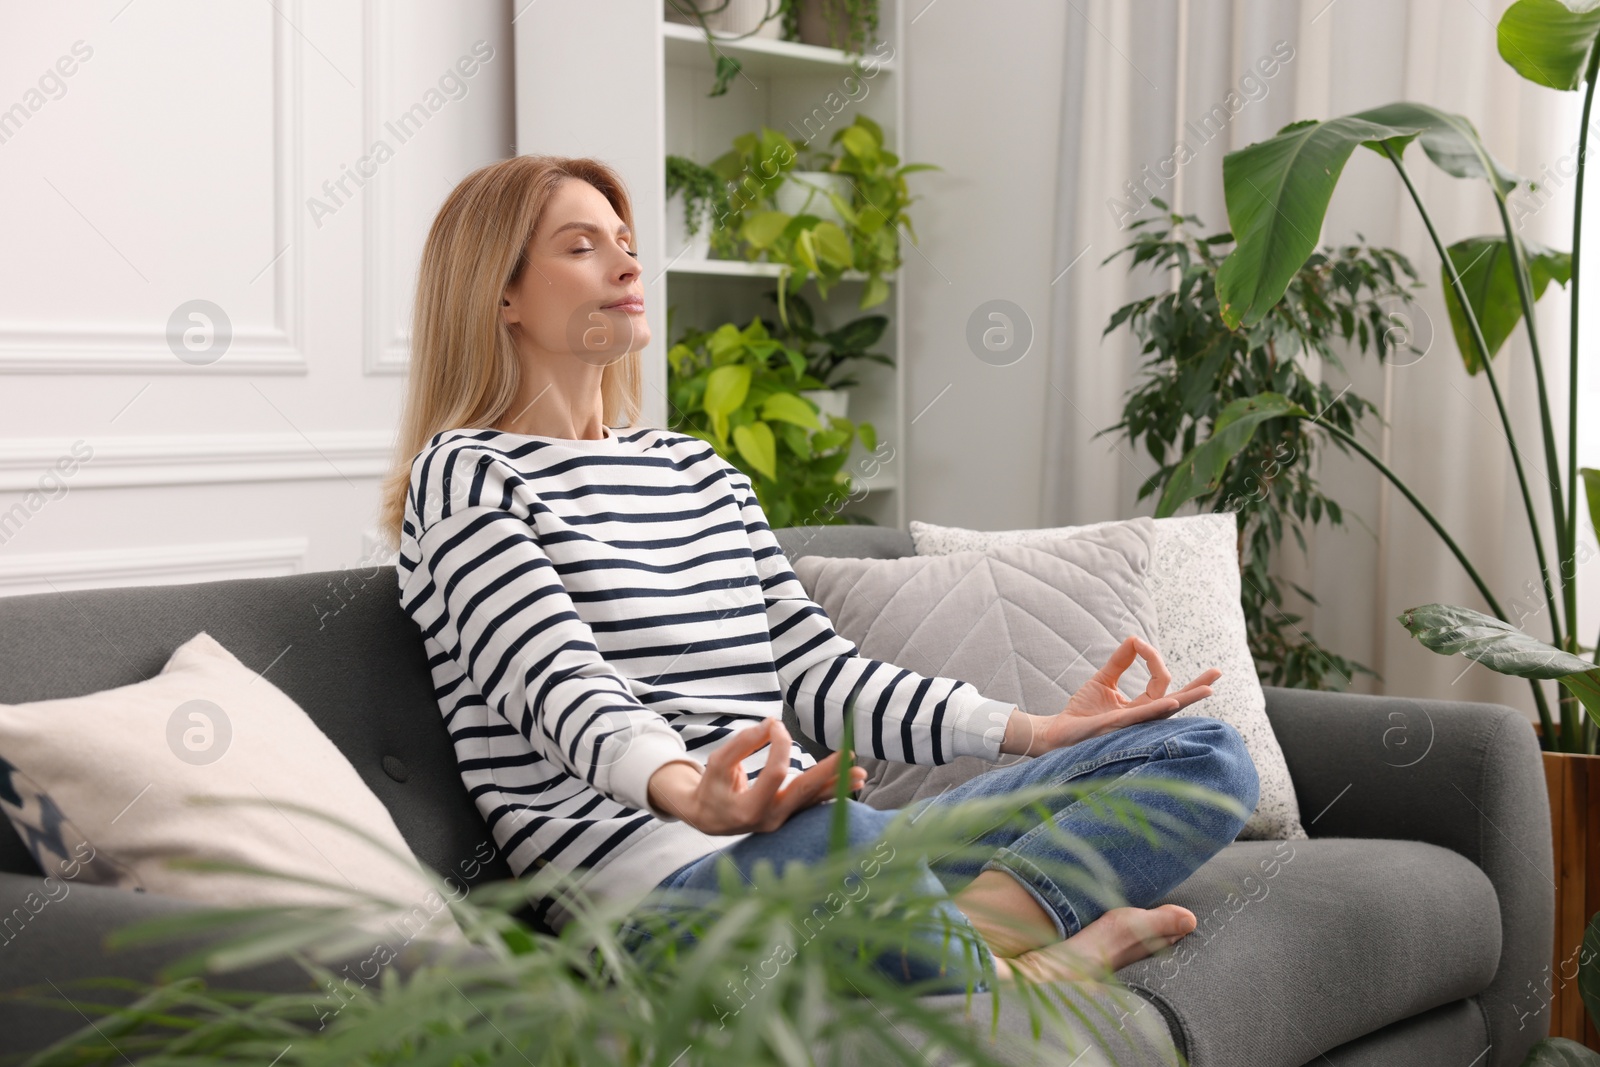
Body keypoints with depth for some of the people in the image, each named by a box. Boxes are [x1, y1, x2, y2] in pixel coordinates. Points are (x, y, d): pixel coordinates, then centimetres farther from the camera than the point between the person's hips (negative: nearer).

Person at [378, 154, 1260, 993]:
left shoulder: (697, 469, 25)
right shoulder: (464, 476, 2)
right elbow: (567, 693, -14)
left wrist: (1036, 730, 12)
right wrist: (687, 794, -36)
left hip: (823, 841, 8)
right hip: (651, 873, -8)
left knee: (1205, 753, -2)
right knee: (831, 840, -45)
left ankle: (983, 917, -27)